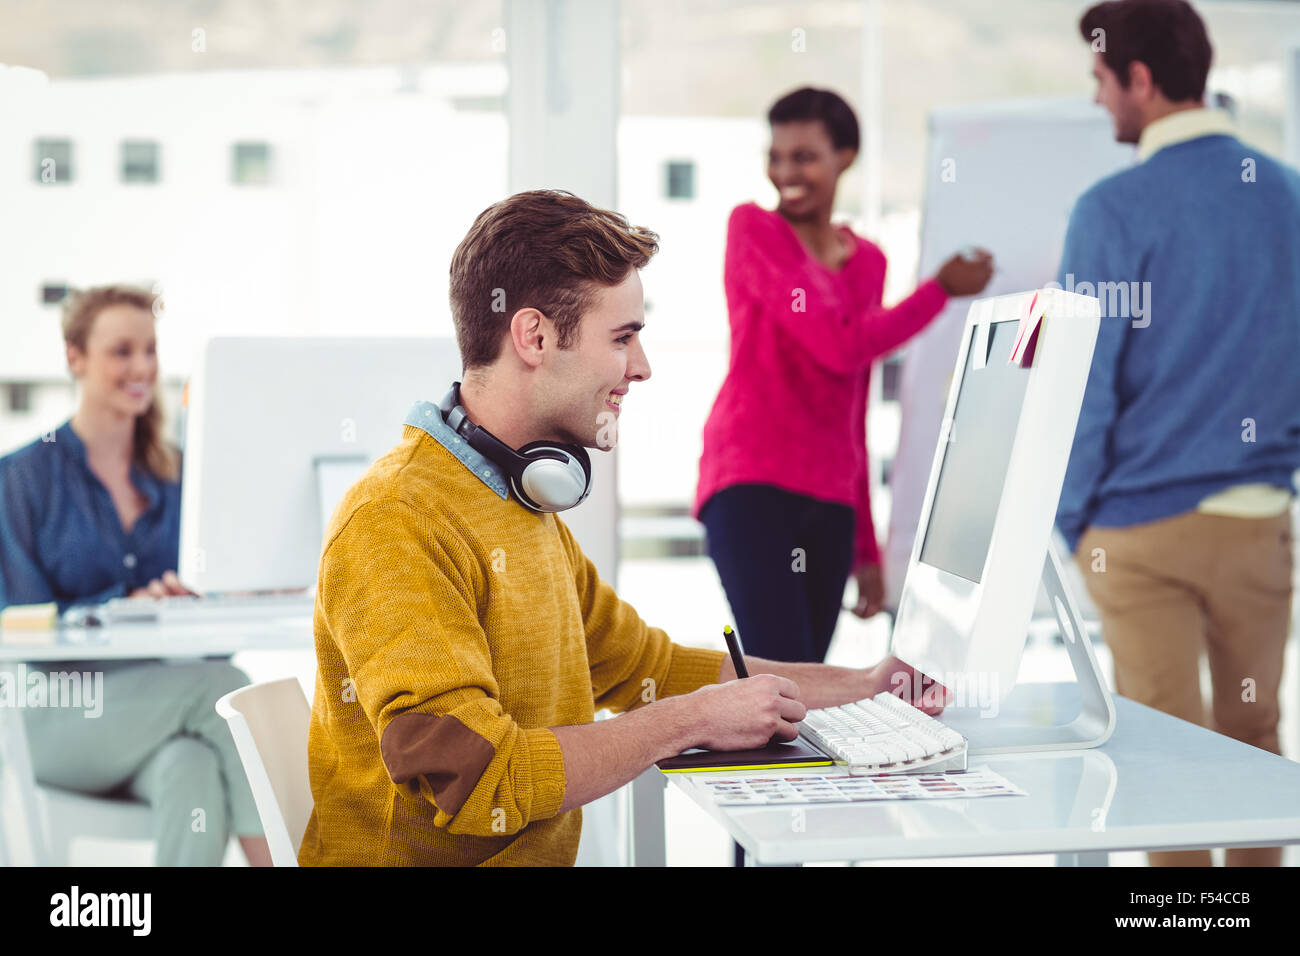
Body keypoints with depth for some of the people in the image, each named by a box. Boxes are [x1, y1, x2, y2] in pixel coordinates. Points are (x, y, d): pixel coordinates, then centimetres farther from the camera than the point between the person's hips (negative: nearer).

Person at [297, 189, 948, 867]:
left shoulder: (524, 507, 14)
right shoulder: (396, 525, -17)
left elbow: (648, 666, 23)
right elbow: (476, 780, -25)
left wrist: (860, 685, 17)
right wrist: (690, 720, -15)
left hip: (540, 855, 8)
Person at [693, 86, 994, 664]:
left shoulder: (867, 263, 16)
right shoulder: (752, 228, -1)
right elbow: (841, 347, -10)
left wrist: (866, 549, 18)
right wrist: (942, 288, 2)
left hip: (830, 499, 6)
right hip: (750, 483, -5)